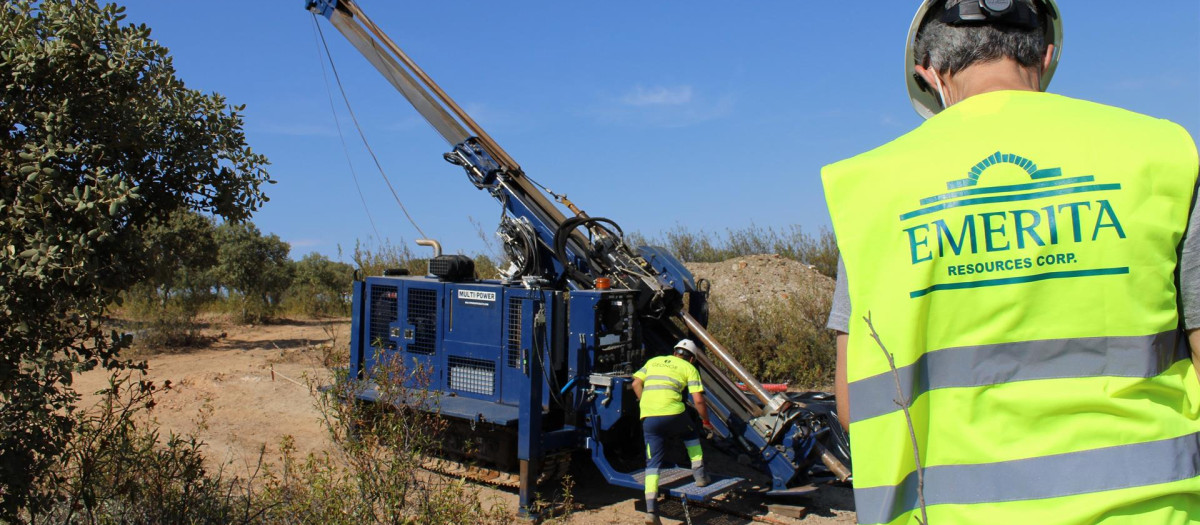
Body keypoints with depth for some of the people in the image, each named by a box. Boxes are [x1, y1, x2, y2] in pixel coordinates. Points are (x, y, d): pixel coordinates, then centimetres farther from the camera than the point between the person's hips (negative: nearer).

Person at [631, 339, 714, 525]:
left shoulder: (654, 361, 25)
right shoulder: (689, 368, 14)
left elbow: (636, 384, 17)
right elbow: (698, 400, 5)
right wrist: (706, 421, 20)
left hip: (648, 418, 3)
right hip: (673, 414, -2)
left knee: (653, 463, 6)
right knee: (691, 436, 31)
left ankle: (651, 510, -2)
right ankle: (699, 474, 30)